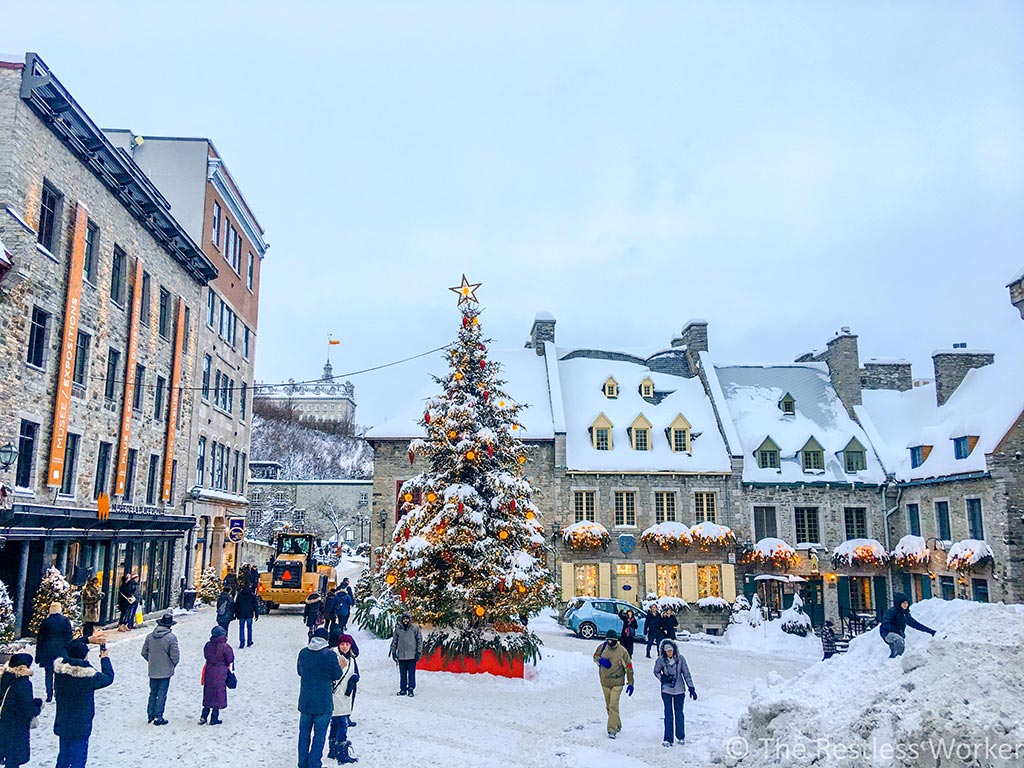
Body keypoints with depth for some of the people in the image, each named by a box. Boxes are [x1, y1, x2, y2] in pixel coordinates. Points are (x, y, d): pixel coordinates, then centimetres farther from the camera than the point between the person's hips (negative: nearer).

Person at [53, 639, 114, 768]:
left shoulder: (59, 667, -11)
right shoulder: (89, 675, -23)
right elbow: (108, 678, -6)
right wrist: (104, 658, 6)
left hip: (62, 723, 6)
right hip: (81, 726, -5)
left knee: (63, 755, 23)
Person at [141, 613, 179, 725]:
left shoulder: (150, 636, -1)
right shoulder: (171, 637, -16)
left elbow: (144, 653, 6)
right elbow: (174, 655, -16)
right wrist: (173, 664, 4)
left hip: (152, 671, 4)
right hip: (166, 671, -4)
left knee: (152, 693, 18)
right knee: (162, 694, 5)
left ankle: (150, 715, 25)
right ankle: (158, 717, 8)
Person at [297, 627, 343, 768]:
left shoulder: (303, 652, -2)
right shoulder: (330, 655, -15)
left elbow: (299, 671, 13)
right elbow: (337, 675, -6)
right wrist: (340, 666, 13)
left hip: (305, 700, 4)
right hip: (323, 702, -4)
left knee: (304, 732, 16)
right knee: (319, 734, 6)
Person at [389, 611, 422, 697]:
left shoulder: (415, 627, -3)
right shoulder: (398, 628, 4)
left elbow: (419, 639, 0)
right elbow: (394, 640, 12)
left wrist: (419, 652, -5)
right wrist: (393, 651, 10)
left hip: (412, 655, -2)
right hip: (401, 655, 2)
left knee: (411, 673, 2)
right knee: (402, 673, 9)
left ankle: (411, 689, 10)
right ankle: (403, 689, 19)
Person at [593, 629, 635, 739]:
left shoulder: (622, 651, -14)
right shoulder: (602, 647, -4)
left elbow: (629, 667, -7)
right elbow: (595, 656, 12)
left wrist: (630, 683, -6)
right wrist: (601, 660, -12)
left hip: (617, 683, -5)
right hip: (605, 681, 5)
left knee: (613, 706, -12)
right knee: (608, 706, 15)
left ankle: (612, 730, -6)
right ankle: (617, 725, 33)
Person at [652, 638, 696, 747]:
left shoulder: (680, 659, -10)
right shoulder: (661, 660, -10)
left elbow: (686, 674, -3)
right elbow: (656, 672, 5)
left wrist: (691, 688, -4)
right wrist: (663, 678, -14)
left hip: (679, 690, 1)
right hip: (666, 690, -1)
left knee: (679, 713, 12)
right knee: (668, 714, -2)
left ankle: (680, 737, 30)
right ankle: (668, 739, 5)